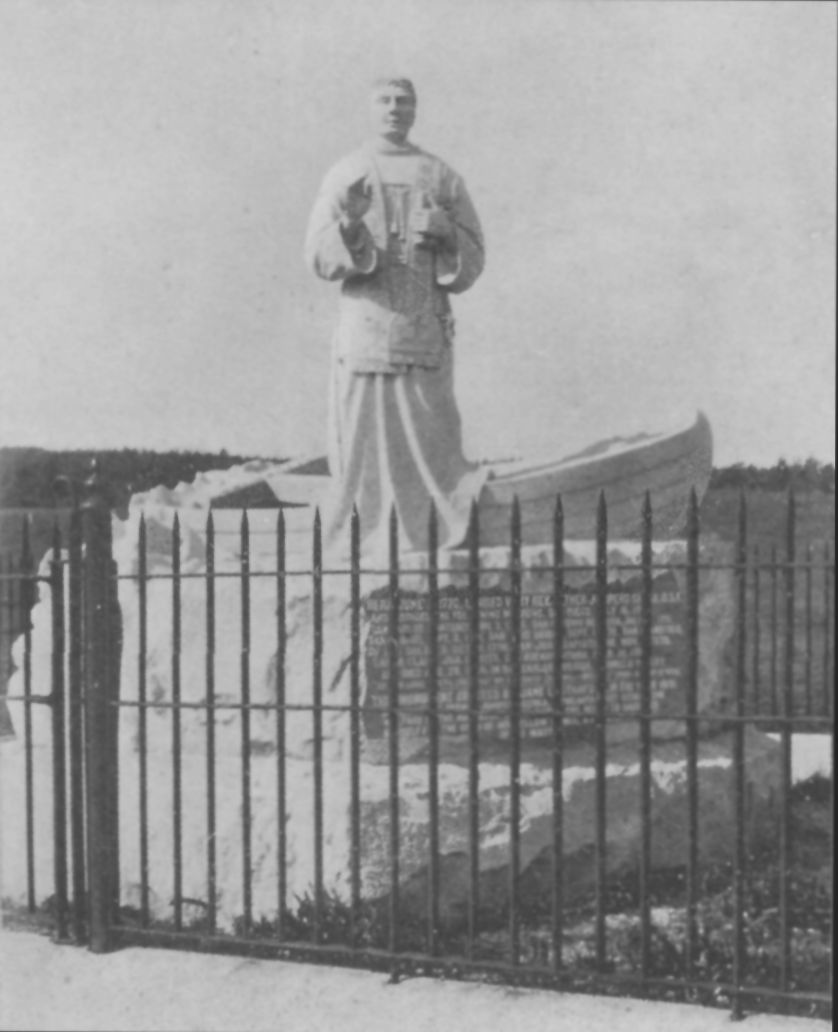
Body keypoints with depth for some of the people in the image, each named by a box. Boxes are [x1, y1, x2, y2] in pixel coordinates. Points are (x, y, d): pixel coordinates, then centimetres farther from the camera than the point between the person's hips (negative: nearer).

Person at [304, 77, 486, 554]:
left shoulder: (442, 178, 9)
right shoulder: (344, 175, 8)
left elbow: (471, 264, 9)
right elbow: (319, 258, 1)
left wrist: (446, 231, -12)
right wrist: (349, 224, -18)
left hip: (426, 332, 0)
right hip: (364, 330, 0)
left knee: (428, 442, -5)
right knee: (362, 446, -2)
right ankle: (363, 550, 5)